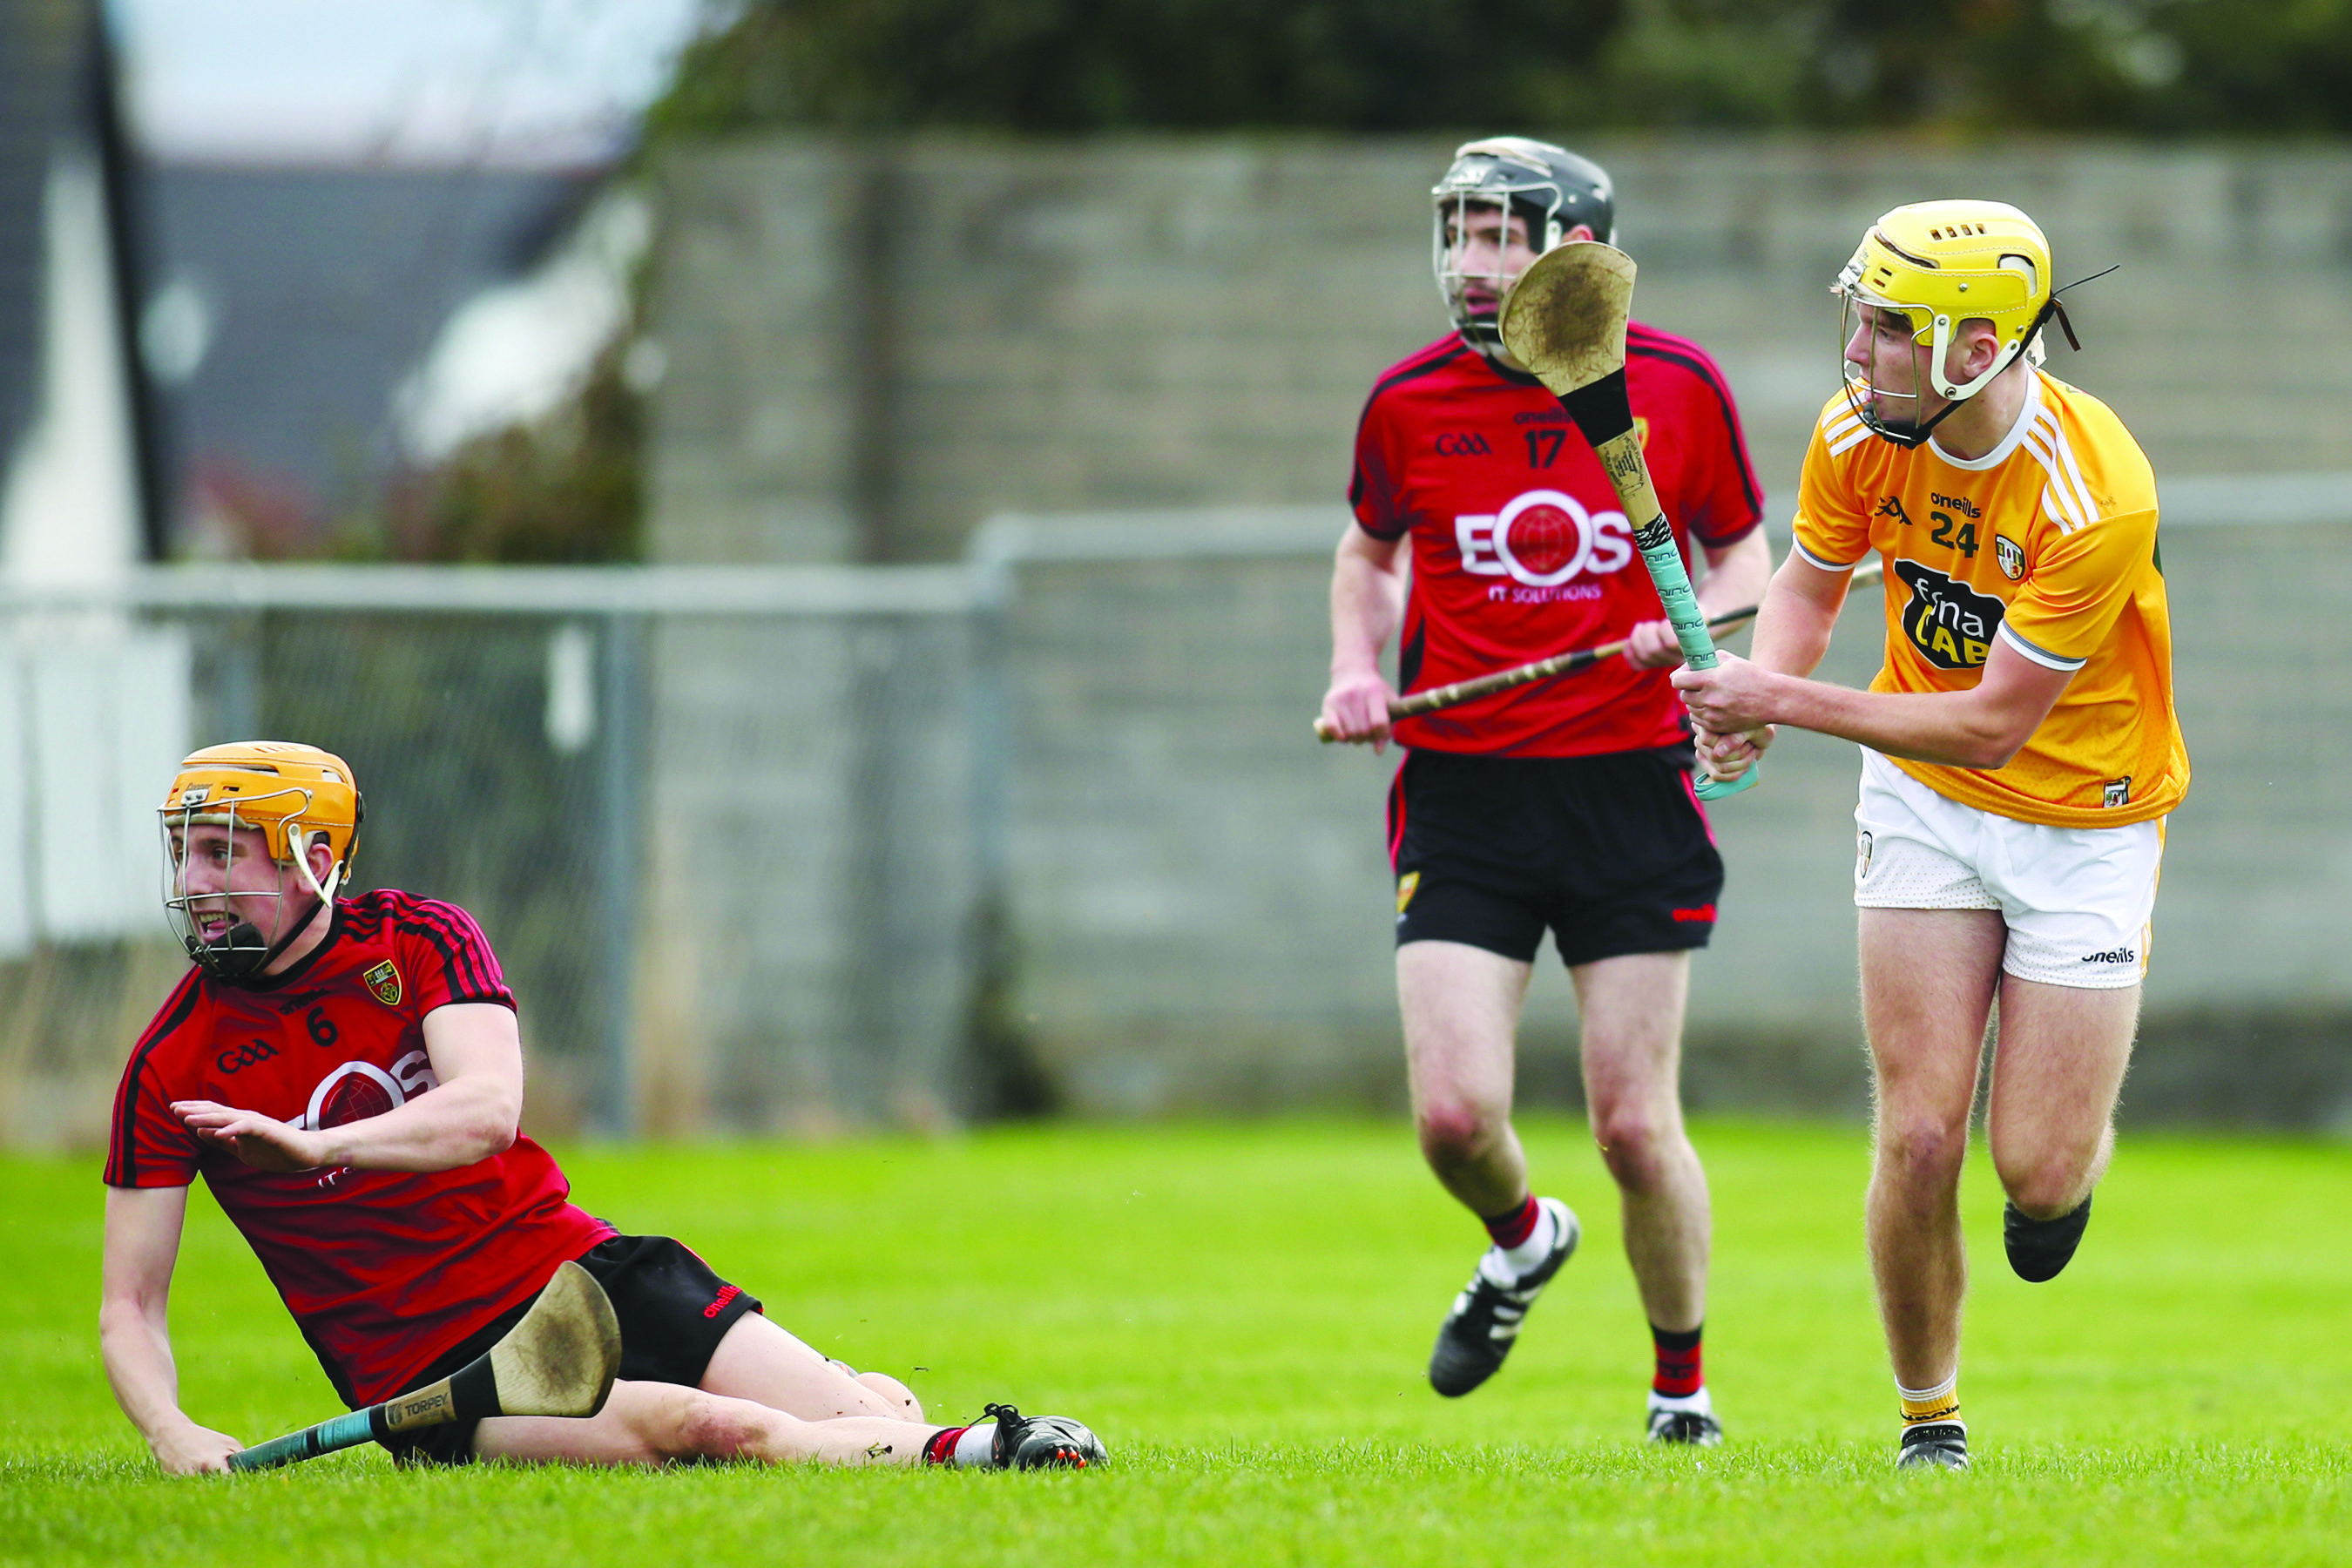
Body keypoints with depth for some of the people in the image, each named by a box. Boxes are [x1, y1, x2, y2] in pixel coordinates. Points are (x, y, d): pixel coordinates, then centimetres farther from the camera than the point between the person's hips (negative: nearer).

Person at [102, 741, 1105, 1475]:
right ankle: (947, 1453, -24)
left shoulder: (419, 939, 2)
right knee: (708, 1428, -30)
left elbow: (488, 1110, -16)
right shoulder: (170, 1070, -2)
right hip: (430, 1369, -3)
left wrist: (311, 1145, -31)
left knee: (844, 1412, -14)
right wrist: (170, 1433, -23)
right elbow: (128, 1305, -2)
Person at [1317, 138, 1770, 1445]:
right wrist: (1356, 666, 3)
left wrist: (1699, 626, -10)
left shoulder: (1677, 386, -3)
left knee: (1637, 1126, -2)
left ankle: (1683, 1385, 21)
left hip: (1630, 784, -1)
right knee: (1455, 1113, -11)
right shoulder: (1409, 402, 1)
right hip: (1462, 789, 1)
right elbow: (1371, 549, 20)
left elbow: (1745, 552, 11)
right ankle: (1522, 1241, 26)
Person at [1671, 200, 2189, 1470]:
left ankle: (2066, 1159, 33)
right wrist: (1757, 689, -12)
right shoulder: (1859, 435, -13)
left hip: (2085, 817, -3)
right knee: (1920, 1139, -7)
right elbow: (1812, 577, 8)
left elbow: (1994, 726, -26)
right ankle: (1928, 1424, 12)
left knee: (2036, 1174, -6)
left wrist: (1787, 703, -25)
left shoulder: (2097, 497, -30)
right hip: (1924, 801, 3)